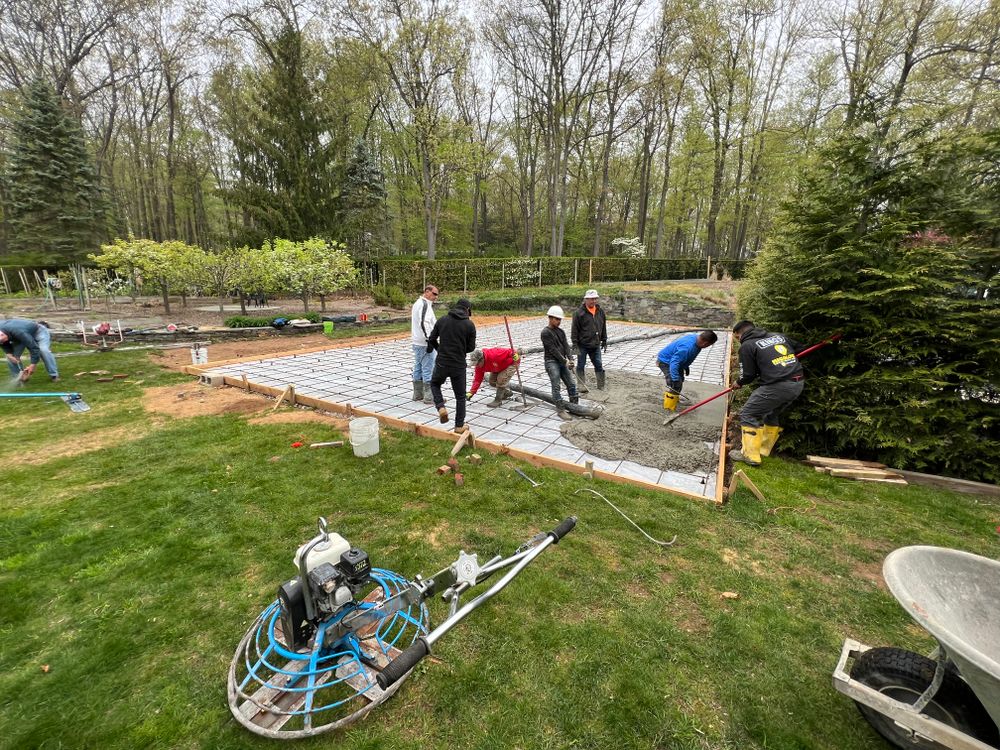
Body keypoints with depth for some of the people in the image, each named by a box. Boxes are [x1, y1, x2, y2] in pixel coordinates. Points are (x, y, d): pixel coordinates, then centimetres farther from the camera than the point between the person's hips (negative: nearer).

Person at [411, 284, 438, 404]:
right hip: (424, 343, -11)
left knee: (418, 368, 14)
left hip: (417, 341, 11)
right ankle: (429, 397, -2)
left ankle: (417, 394, 22)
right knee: (429, 369, -6)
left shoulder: (417, 303, 17)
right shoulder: (425, 304, -15)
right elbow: (424, 323, -26)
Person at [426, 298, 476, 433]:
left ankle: (441, 407, 7)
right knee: (460, 396, 14)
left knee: (435, 384, 29)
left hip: (441, 363, 1)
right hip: (459, 365, -1)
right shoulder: (470, 325, -5)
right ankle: (459, 426, 20)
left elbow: (431, 340, 6)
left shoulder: (442, 320, 1)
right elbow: (471, 347, 0)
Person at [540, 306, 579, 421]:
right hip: (551, 362, -7)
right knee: (556, 386, -11)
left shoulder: (561, 331, 14)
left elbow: (566, 346, 5)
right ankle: (561, 410, -8)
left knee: (571, 385, 5)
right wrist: (565, 361, -14)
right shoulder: (545, 332, -9)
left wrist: (570, 359, -12)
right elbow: (553, 349, -13)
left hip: (562, 362, 7)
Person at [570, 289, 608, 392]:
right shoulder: (579, 313, -10)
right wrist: (575, 344, -13)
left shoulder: (600, 312, 7)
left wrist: (604, 341, 14)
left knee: (599, 366, 8)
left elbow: (603, 327, 15)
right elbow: (574, 329, -10)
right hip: (583, 345, -4)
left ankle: (601, 387, 17)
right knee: (581, 366, 5)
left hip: (595, 345, 4)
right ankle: (583, 386, 14)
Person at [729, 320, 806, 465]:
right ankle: (764, 449, 34)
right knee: (773, 415, 25)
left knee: (748, 415, 3)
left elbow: (748, 374, -1)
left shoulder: (747, 346, -1)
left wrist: (739, 383, 19)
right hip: (799, 383, 8)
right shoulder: (778, 335, 18)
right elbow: (799, 348, 27)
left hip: (777, 386, -8)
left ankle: (750, 455, 4)